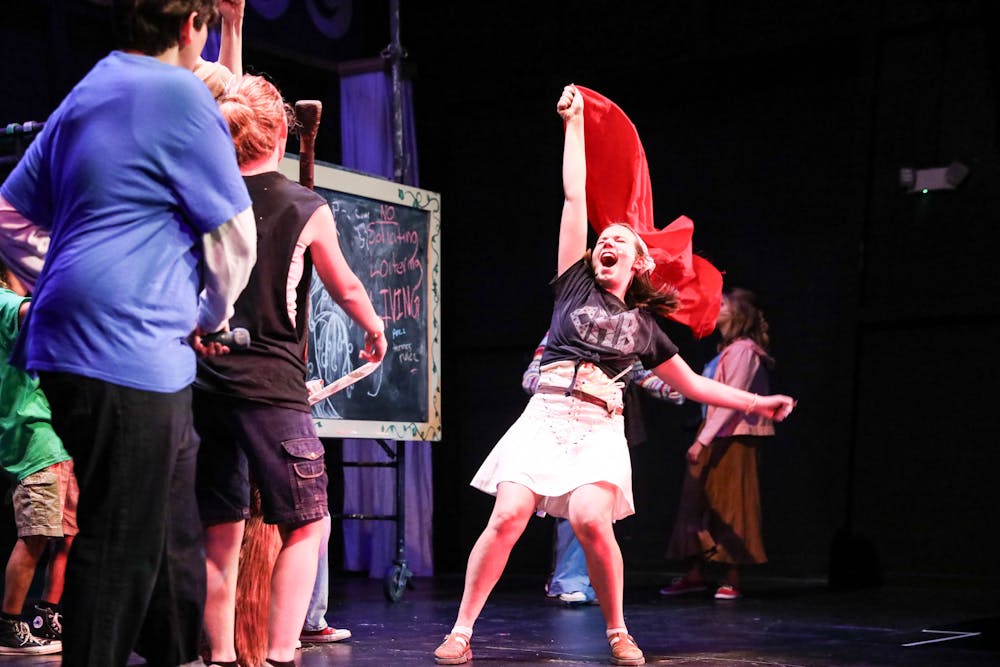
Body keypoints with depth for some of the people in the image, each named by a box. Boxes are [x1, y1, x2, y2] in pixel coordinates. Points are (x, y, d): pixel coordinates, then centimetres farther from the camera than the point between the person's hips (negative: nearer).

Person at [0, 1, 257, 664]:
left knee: (172, 539, 15)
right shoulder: (181, 94, -9)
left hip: (74, 339, 9)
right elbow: (235, 236, -4)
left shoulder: (87, 94, 18)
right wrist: (212, 318, 12)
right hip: (130, 352, -9)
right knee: (121, 549, -5)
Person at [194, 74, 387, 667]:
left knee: (220, 531, 12)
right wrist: (375, 328, 29)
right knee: (308, 525, 5)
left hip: (203, 384, 5)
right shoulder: (307, 209, -1)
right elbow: (346, 288, 12)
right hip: (271, 385, -4)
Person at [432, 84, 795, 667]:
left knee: (591, 520, -24)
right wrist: (574, 124, 14)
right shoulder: (575, 284, 16)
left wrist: (755, 402, 23)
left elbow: (691, 383, 27)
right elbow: (575, 197, 14)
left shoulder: (645, 325, 19)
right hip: (546, 415, 0)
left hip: (600, 428, 0)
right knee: (508, 517, -17)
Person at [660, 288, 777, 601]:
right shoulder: (728, 350, 17)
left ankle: (732, 581, 3)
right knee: (698, 501, 8)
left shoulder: (743, 350, -12)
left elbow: (731, 400, -19)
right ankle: (695, 574, 13)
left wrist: (702, 440, -22)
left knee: (729, 507, -4)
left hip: (734, 440, -9)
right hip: (718, 437, 9)